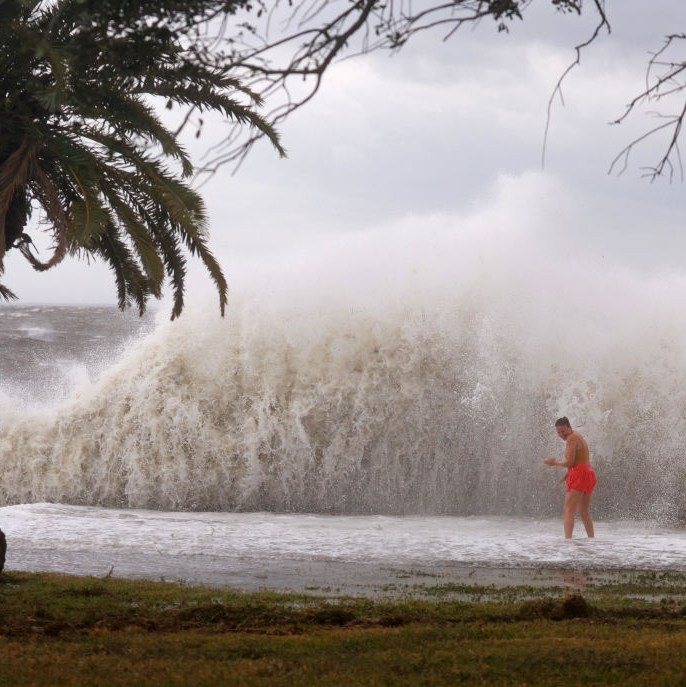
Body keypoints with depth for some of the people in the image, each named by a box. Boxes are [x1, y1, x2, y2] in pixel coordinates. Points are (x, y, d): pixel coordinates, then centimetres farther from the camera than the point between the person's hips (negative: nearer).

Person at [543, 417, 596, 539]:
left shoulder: (572, 438, -9)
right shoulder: (578, 437, 22)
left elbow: (569, 462, -14)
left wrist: (554, 462, 1)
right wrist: (566, 476, 15)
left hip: (579, 475, -10)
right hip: (589, 474, 10)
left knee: (569, 510, -14)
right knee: (584, 513, 18)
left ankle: (567, 539, -25)